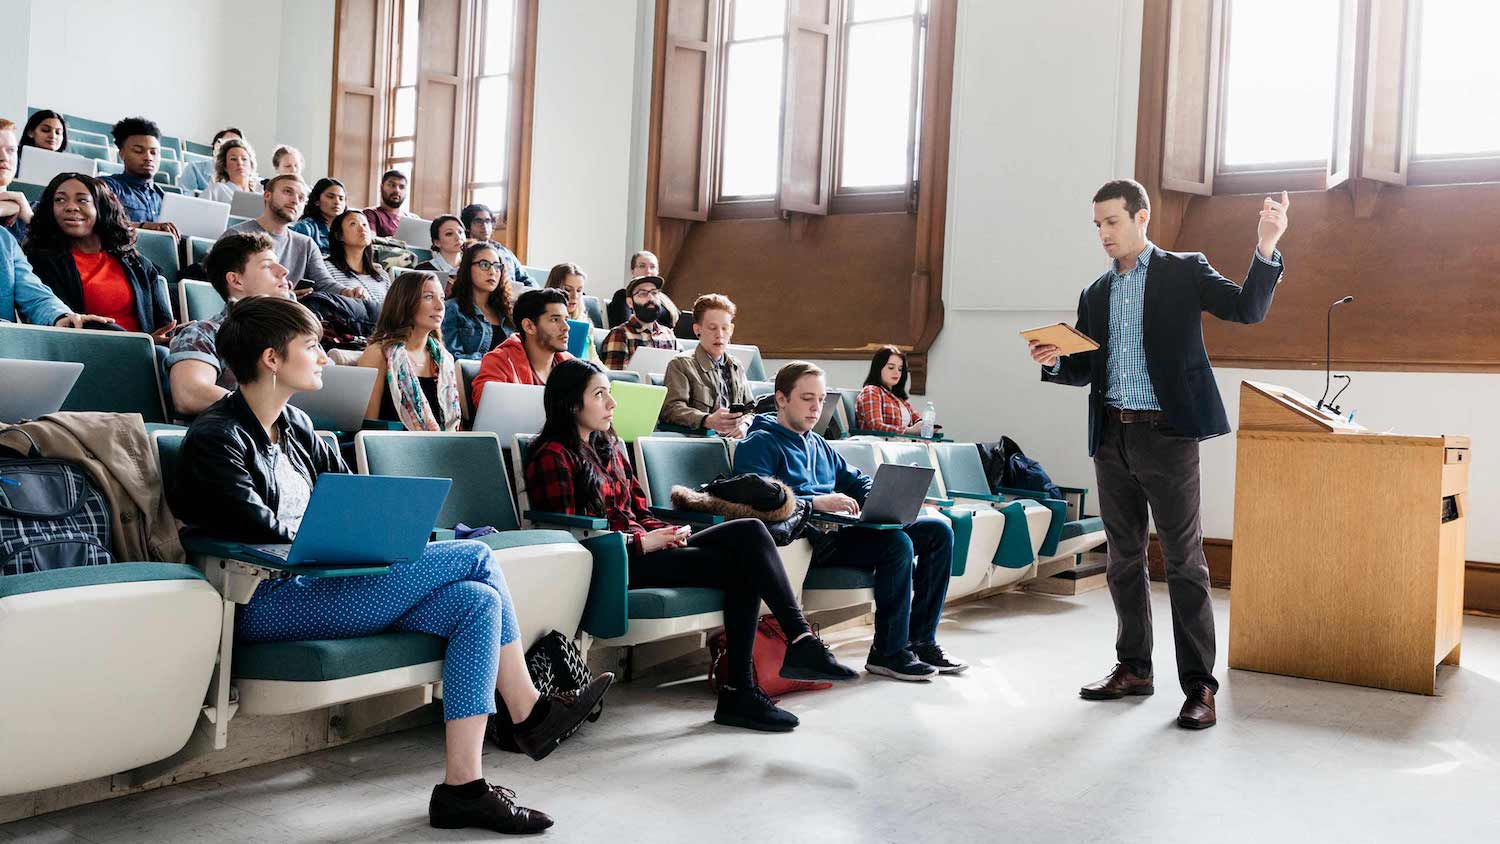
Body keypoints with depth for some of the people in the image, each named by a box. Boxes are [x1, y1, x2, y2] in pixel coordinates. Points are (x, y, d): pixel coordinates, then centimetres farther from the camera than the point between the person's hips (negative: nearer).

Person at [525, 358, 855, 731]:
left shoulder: (608, 446, 23)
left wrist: (668, 532, 0)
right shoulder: (554, 456, -4)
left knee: (750, 531, -15)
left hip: (643, 547, 8)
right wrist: (642, 542, -15)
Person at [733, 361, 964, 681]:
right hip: (809, 538, -9)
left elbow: (856, 481, 29)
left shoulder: (818, 444, 28)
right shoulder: (759, 444, 0)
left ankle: (920, 640, -2)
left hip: (841, 528, 9)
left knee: (938, 529, -2)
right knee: (898, 543, -29)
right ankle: (887, 652, -16)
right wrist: (817, 502, -28)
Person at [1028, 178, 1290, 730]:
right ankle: (1133, 668, 23)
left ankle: (1199, 687, 0)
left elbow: (1248, 310, -8)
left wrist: (1266, 249, -22)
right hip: (1112, 437, 6)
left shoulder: (1184, 271, 2)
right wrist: (1054, 360, -5)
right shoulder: (1095, 294, 16)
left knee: (1184, 561, -4)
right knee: (1124, 559, 11)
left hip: (1166, 434, -5)